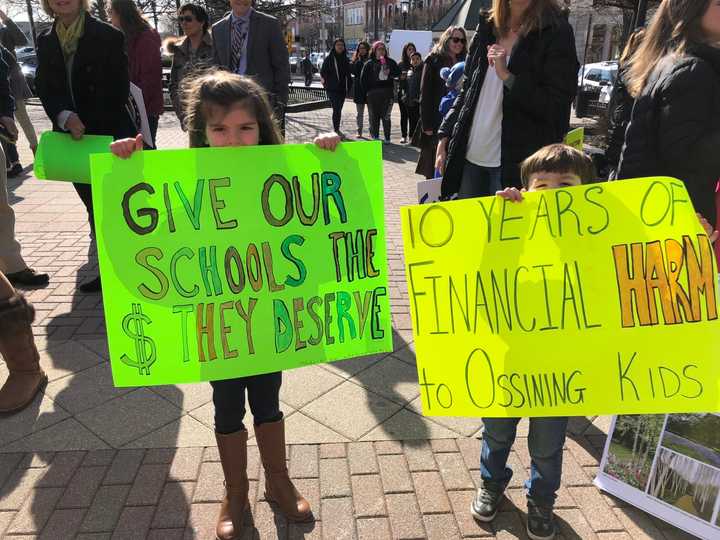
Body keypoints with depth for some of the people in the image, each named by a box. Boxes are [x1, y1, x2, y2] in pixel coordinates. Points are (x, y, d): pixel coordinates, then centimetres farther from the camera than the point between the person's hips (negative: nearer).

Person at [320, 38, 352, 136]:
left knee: (338, 109, 10)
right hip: (332, 89, -5)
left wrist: (349, 86, 11)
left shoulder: (345, 59, 12)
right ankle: (336, 130, -7)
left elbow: (348, 74, 18)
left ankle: (337, 129, 20)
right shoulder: (329, 58, -2)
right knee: (336, 109, -12)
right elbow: (322, 73, -1)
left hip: (342, 89, 5)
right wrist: (326, 84, -4)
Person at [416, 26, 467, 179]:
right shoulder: (434, 60, 1)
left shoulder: (464, 62, 13)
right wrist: (426, 124, -12)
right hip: (437, 122, -4)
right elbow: (425, 94, -5)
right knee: (434, 166, 1)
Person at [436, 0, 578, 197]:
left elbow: (557, 108, -11)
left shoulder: (555, 32, -4)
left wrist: (507, 75, -16)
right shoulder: (487, 26, 13)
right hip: (470, 155, 6)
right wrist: (445, 136, 11)